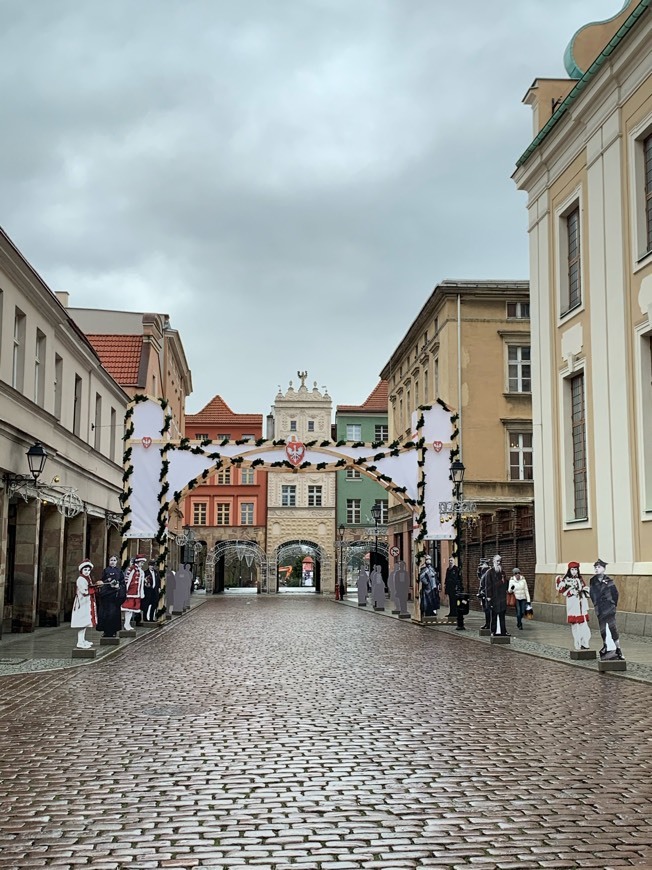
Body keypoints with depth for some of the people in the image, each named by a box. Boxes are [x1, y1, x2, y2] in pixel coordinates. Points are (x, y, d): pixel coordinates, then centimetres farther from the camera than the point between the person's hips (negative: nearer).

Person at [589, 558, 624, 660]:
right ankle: (605, 646, 29)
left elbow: (615, 593, -1)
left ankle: (618, 649, -7)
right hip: (599, 609, 4)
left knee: (613, 628, -10)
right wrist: (595, 603, 11)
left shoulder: (608, 581, -6)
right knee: (602, 629, 11)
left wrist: (613, 605, 1)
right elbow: (591, 593, 14)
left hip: (609, 609, -4)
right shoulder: (593, 581, 5)